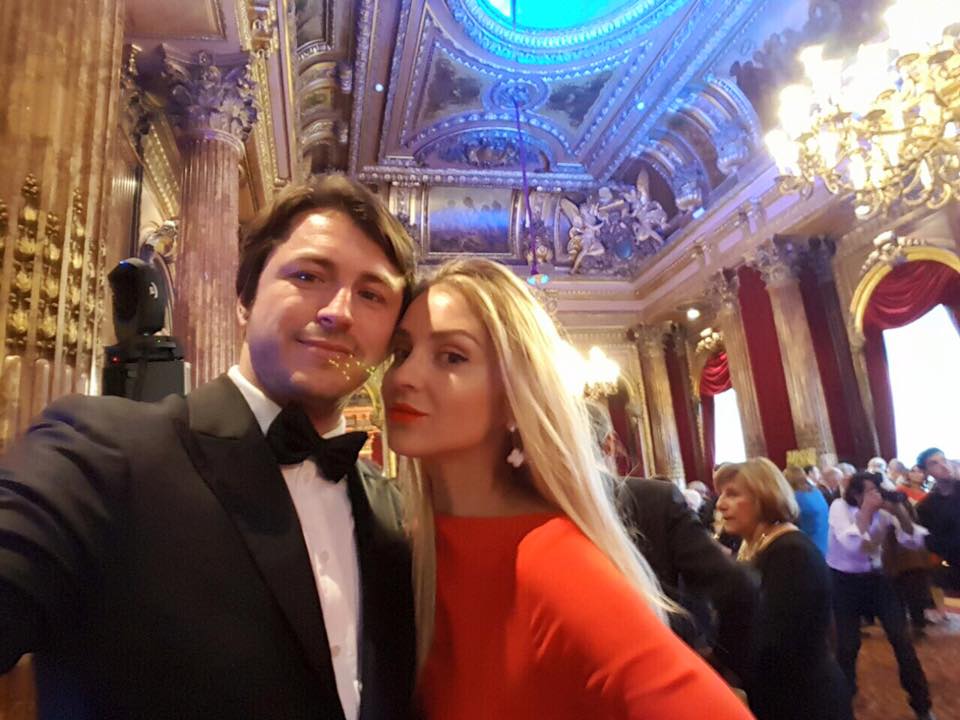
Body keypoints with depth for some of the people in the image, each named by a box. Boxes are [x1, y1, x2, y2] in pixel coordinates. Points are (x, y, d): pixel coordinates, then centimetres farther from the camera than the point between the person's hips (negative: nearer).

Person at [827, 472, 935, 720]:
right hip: (844, 581, -3)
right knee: (848, 644, 0)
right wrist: (867, 510, -30)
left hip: (875, 576, 3)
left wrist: (899, 511, -26)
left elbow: (914, 541, -12)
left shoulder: (884, 510, -10)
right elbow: (853, 544, -31)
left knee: (901, 638, 2)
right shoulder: (839, 507, -19)